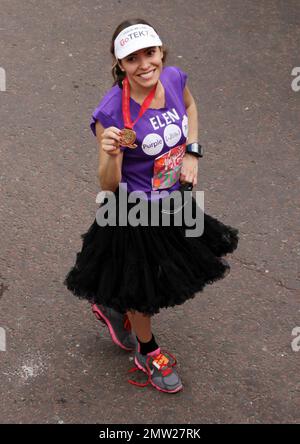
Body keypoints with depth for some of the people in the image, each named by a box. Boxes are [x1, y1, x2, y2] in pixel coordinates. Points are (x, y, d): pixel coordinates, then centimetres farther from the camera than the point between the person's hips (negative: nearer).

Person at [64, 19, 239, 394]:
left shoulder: (173, 78, -13)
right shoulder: (111, 112, -28)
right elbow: (108, 186, -22)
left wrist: (192, 153, 0)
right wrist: (111, 153, -42)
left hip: (174, 203, 6)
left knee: (166, 275, 27)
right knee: (143, 291, 16)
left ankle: (112, 308, 56)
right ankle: (148, 353, 47)